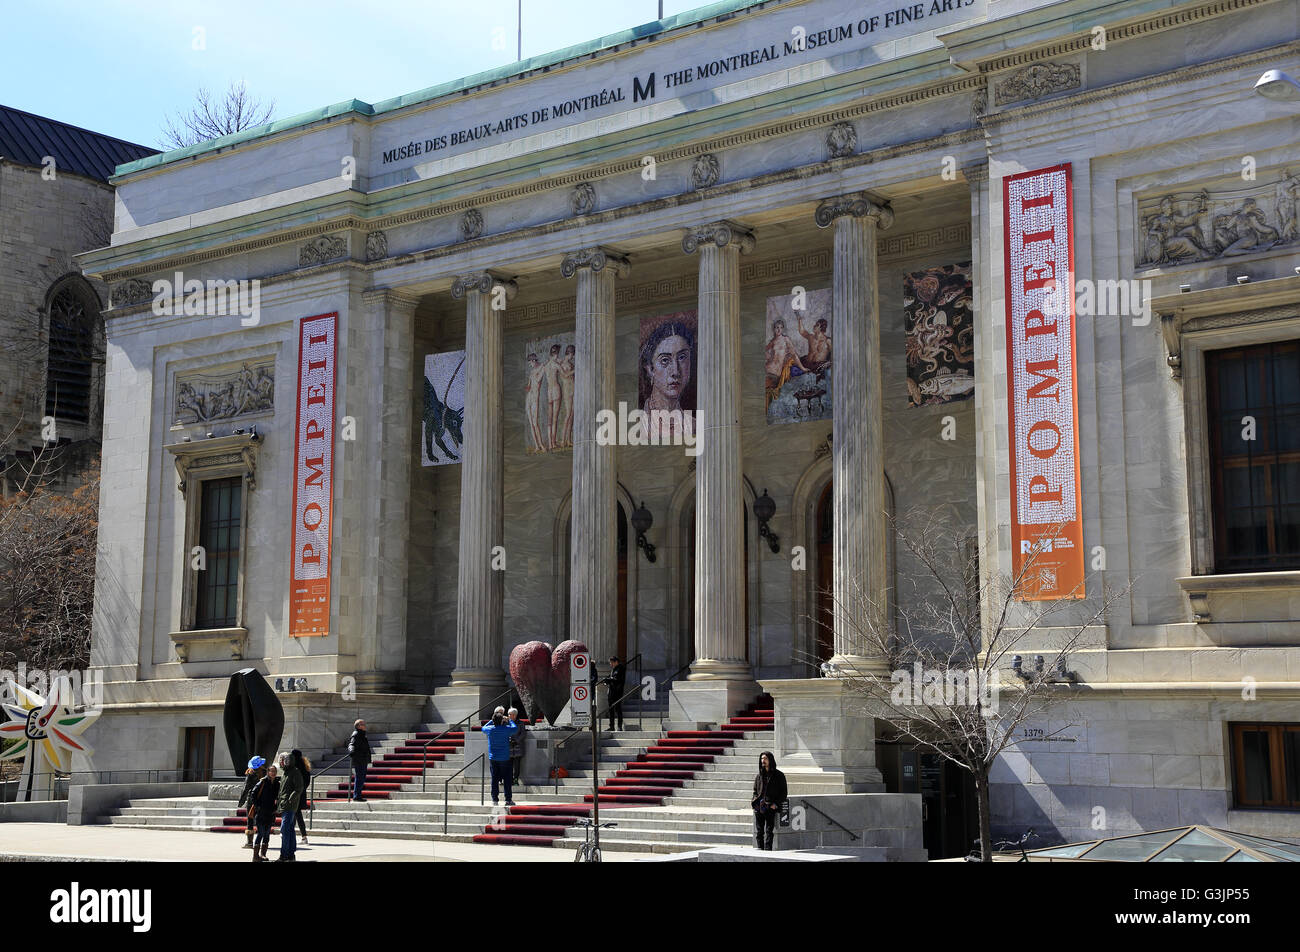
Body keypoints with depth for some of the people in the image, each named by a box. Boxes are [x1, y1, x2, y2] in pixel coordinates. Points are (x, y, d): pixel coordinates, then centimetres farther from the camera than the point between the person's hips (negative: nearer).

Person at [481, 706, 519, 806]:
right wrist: (509, 720, 20)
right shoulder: (506, 729, -10)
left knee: (494, 779, 6)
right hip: (504, 758, -2)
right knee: (507, 779, 4)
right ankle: (508, 799, 3)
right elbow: (515, 728, 9)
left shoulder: (490, 729, -4)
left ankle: (495, 799, 5)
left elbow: (483, 728, 19)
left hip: (493, 758, 2)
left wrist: (492, 721, 22)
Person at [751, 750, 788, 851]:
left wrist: (776, 804, -10)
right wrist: (754, 801, 4)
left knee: (769, 831, -9)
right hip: (759, 808, 4)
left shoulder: (779, 775, 3)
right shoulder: (758, 776, 16)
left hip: (771, 808, -4)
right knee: (759, 831, 2)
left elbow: (783, 793, 2)